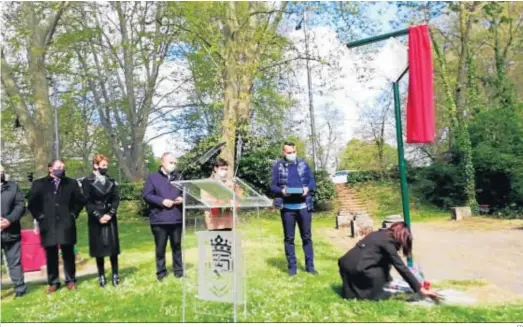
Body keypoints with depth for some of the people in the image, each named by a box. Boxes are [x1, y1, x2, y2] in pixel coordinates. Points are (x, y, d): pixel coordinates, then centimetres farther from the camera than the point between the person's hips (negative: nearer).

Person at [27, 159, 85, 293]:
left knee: (68, 254, 4)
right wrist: (39, 216, 2)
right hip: (48, 225, 0)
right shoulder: (39, 184, 5)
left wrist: (73, 214, 4)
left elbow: (80, 200, 12)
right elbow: (31, 203, 9)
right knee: (51, 255, 6)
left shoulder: (71, 183, 6)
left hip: (66, 224, 0)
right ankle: (53, 283, 17)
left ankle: (70, 280, 15)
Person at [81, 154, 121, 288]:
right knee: (99, 247, 3)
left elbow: (116, 198, 3)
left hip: (110, 218, 3)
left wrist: (109, 214, -10)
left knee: (113, 246, 3)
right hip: (96, 219, -2)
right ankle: (101, 276, 13)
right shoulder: (87, 181, -2)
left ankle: (115, 274, 12)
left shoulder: (111, 181, 8)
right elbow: (87, 202, -7)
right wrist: (98, 216, -13)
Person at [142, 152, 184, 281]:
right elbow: (146, 195, -7)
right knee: (160, 247, 6)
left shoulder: (179, 177, 12)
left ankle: (178, 270, 22)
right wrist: (162, 201, -17)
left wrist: (182, 199, -6)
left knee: (177, 246, 12)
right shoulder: (153, 177, 0)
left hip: (176, 219, 3)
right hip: (159, 219, -3)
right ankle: (161, 273, 17)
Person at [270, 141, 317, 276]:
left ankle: (310, 266, 18)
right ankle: (292, 267, 15)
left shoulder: (304, 164, 8)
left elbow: (312, 182, 8)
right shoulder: (278, 166, 4)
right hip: (287, 207, -1)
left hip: (304, 206, 1)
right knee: (289, 238, 5)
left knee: (307, 237, 8)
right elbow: (273, 185, 3)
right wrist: (281, 191, -17)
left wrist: (307, 189, -13)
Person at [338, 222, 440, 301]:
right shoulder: (387, 243, -7)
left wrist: (388, 281, 32)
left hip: (345, 263, 8)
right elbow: (402, 268, -8)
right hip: (355, 268, -8)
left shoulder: (379, 234, 17)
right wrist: (420, 289, -3)